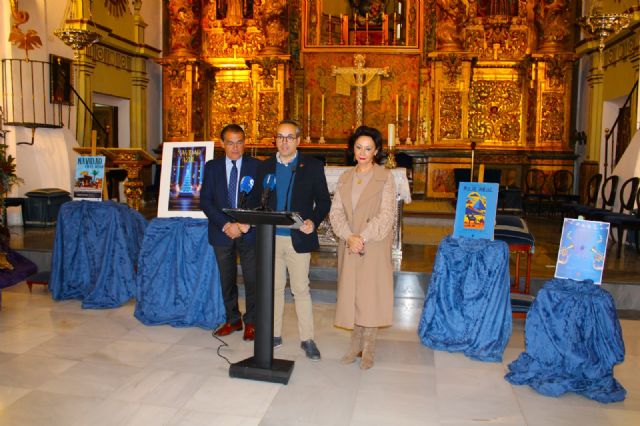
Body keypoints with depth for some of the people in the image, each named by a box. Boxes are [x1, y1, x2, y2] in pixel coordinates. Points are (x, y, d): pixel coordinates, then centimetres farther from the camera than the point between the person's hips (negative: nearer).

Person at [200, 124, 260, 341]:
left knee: (252, 280, 2)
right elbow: (205, 201, -1)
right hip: (222, 232, 2)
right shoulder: (212, 167, 5)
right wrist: (225, 224, -13)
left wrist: (244, 225, -15)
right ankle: (232, 320, 26)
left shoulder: (256, 166, 0)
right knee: (227, 280, 11)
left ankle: (251, 322, 17)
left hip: (249, 232, -2)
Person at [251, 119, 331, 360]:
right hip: (270, 238, 3)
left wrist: (313, 221, -17)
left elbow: (323, 200, 0)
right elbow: (256, 199, 11)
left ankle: (307, 339, 14)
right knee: (274, 288, 12)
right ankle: (274, 335, 25)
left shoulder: (312, 167, 0)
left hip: (299, 239, -3)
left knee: (301, 290, 2)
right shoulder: (265, 167, 9)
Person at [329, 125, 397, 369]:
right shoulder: (345, 178, 11)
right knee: (351, 294, 7)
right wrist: (349, 236, -12)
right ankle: (356, 344, 20)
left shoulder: (385, 177, -2)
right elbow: (336, 211, 3)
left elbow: (386, 215, -9)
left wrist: (363, 237, -17)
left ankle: (368, 349, 11)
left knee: (370, 294, -1)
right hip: (348, 245, 4)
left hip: (374, 246, -4)